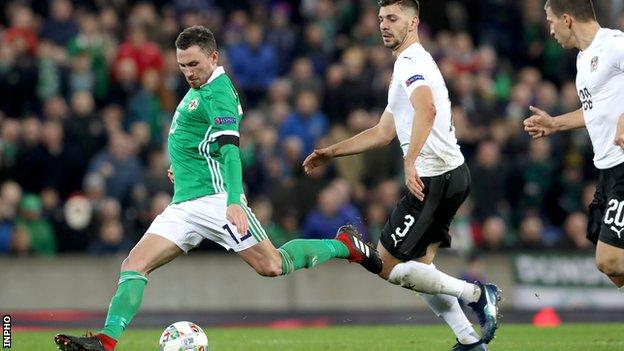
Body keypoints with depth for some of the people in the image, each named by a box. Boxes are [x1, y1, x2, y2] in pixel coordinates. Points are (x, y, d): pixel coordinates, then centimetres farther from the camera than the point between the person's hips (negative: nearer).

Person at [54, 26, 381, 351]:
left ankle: (344, 245, 14)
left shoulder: (217, 91, -11)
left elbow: (229, 148, -24)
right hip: (183, 206, 9)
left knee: (272, 266, -8)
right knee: (134, 264, -7)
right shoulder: (198, 91, 18)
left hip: (215, 199, -9)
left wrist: (234, 202, -34)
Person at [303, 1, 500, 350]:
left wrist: (410, 163, -39)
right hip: (454, 174, 10)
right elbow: (382, 133, 30)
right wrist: (330, 152, 30)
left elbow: (427, 110, -31)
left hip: (434, 177, -10)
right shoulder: (409, 65, 23)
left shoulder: (411, 62, -10)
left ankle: (475, 293, -7)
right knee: (419, 266, 14)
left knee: (388, 265, -6)